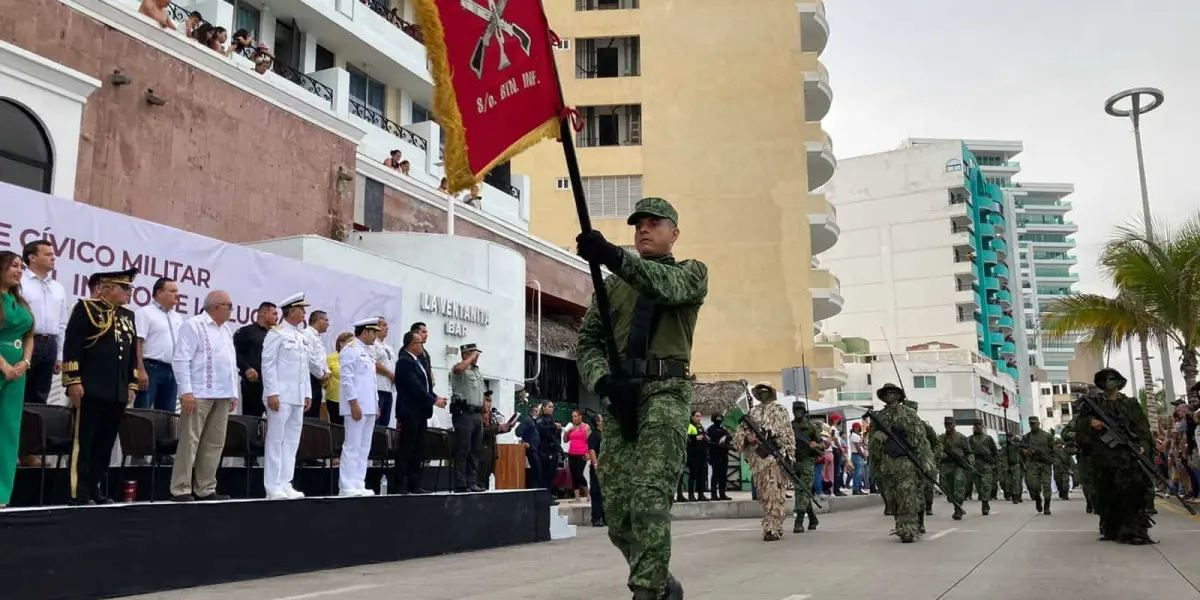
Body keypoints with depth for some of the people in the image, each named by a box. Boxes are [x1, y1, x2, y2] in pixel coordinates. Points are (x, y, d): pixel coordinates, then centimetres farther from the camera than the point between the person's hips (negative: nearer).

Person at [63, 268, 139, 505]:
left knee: (106, 443, 9)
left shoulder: (128, 315, 17)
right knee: (84, 442, -1)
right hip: (91, 389, -6)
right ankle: (79, 493, 3)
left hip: (118, 392, 6)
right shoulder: (85, 308, -2)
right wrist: (74, 380, -15)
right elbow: (71, 345, -9)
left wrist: (132, 384, 14)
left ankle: (96, 490, 16)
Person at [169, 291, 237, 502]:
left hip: (222, 396, 8)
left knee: (214, 443, 7)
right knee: (190, 442, -5)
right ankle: (181, 490, 0)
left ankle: (205, 489, 12)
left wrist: (233, 393, 16)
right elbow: (180, 360, -11)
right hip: (199, 395, -8)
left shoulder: (226, 329, 19)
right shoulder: (193, 325, -5)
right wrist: (186, 392, -17)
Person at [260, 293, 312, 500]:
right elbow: (268, 364, -11)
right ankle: (273, 487, 0)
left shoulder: (301, 337, 16)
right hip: (281, 396, -7)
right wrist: (272, 393, -16)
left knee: (292, 442, 7)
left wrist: (308, 393, 13)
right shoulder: (276, 333, -5)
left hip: (298, 397, 7)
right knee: (276, 441, -3)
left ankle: (285, 484, 11)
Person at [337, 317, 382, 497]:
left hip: (369, 406, 9)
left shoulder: (367, 351, 19)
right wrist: (354, 404, -19)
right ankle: (347, 487, -5)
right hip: (357, 406, -9)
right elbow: (346, 379, -15)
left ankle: (358, 485, 12)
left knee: (364, 448, 8)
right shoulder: (350, 349, -8)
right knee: (352, 446, -7)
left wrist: (376, 403, 15)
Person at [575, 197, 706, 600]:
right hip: (619, 397, 4)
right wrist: (605, 380, -10)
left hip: (665, 392, -4)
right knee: (618, 516, 4)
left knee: (649, 502, -18)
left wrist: (615, 256, -32)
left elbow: (669, 286, -14)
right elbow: (588, 342, 12)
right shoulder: (613, 285, 21)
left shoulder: (692, 272, 11)